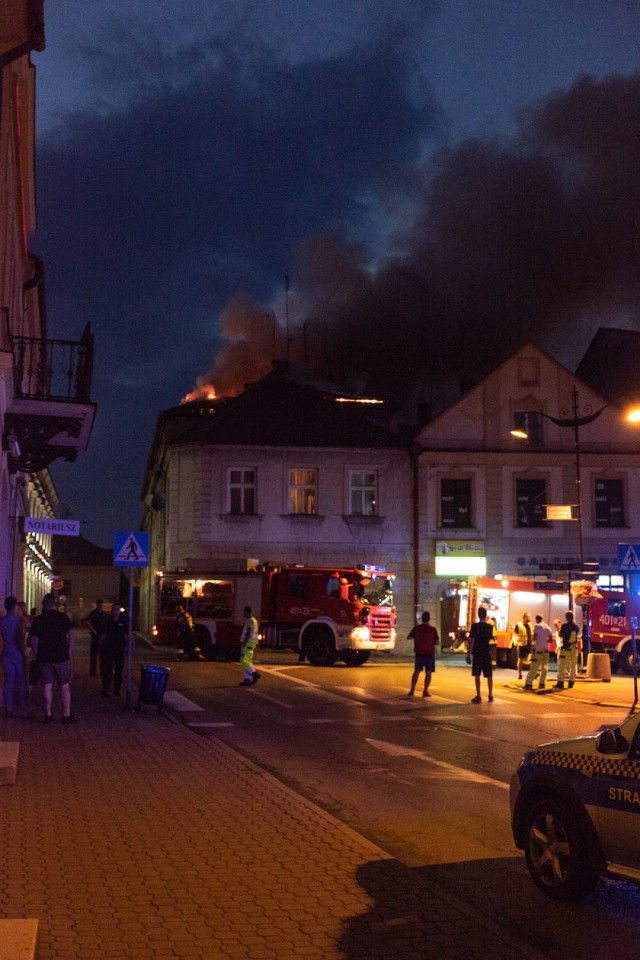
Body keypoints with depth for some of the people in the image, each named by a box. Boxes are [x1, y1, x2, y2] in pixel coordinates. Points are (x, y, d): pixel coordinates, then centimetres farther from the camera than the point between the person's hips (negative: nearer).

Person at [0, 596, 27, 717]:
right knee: (21, 682, 4)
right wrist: (23, 652, -9)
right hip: (18, 655, -4)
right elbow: (21, 638, -16)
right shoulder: (19, 620, -11)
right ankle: (22, 709, 4)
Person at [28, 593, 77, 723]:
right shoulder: (63, 617, -2)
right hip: (62, 656, -1)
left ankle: (48, 715, 8)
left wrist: (37, 655, 11)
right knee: (65, 686, 4)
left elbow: (33, 639, 1)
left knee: (47, 686, 6)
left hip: (44, 657, 1)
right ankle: (66, 715, 5)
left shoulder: (38, 620, 1)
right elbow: (71, 635, -2)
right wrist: (70, 652, 5)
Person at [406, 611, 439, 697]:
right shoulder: (432, 629, -10)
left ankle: (412, 690, 11)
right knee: (428, 673, 5)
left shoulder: (416, 628, -5)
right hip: (430, 654, -2)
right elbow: (437, 642, -7)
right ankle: (425, 691, -1)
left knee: (416, 672, 13)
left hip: (419, 654, 2)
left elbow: (408, 637, 5)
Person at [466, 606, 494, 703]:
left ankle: (478, 696, -4)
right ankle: (490, 696, 15)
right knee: (489, 675, 11)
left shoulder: (474, 626, -10)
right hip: (487, 653, 3)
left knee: (477, 675, -1)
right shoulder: (489, 627, 1)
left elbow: (471, 640, -12)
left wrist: (469, 654, -8)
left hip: (477, 654, -3)